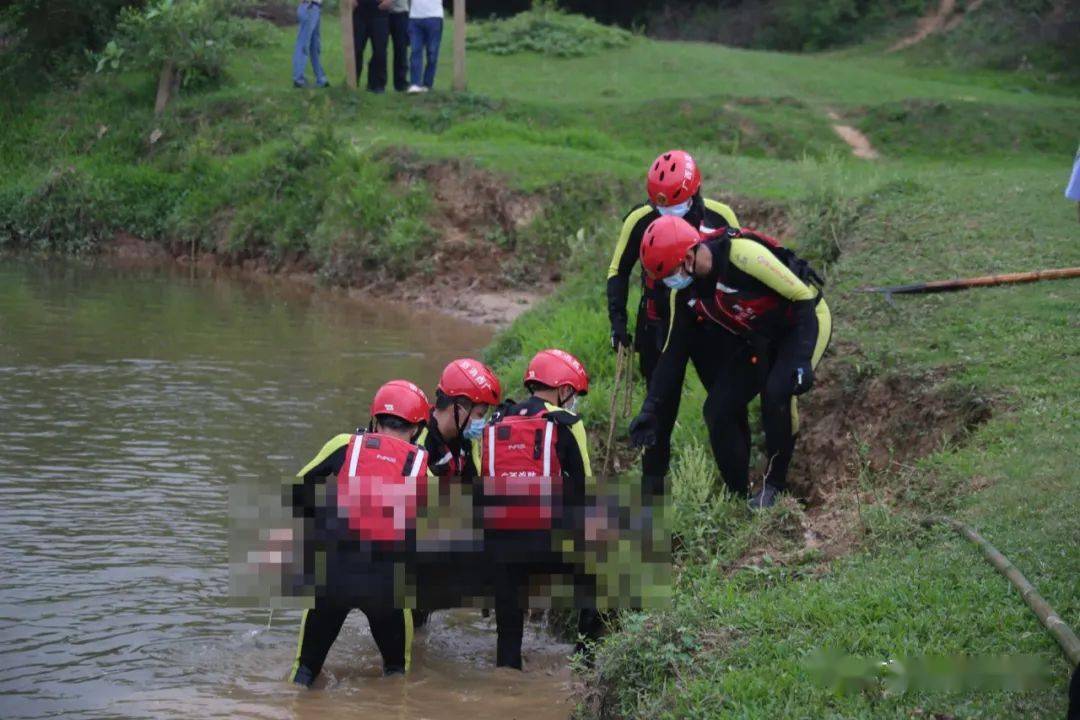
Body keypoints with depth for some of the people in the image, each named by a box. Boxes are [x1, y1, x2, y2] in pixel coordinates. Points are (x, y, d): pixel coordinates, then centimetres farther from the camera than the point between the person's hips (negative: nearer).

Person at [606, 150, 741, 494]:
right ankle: (654, 478, 10)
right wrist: (618, 320, -5)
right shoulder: (640, 220, -12)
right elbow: (619, 271, 1)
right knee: (662, 402, -1)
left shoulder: (720, 217, -12)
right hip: (659, 323, 0)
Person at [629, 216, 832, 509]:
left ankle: (775, 485, -11)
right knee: (719, 410, -5)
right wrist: (650, 410, -3)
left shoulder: (741, 252, -33)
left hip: (805, 319, -7)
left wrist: (803, 360, -31)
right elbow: (674, 351, 1)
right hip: (761, 338, 7)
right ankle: (739, 496, 9)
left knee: (776, 394, -31)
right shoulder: (684, 291, -9)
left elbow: (803, 296, -27)